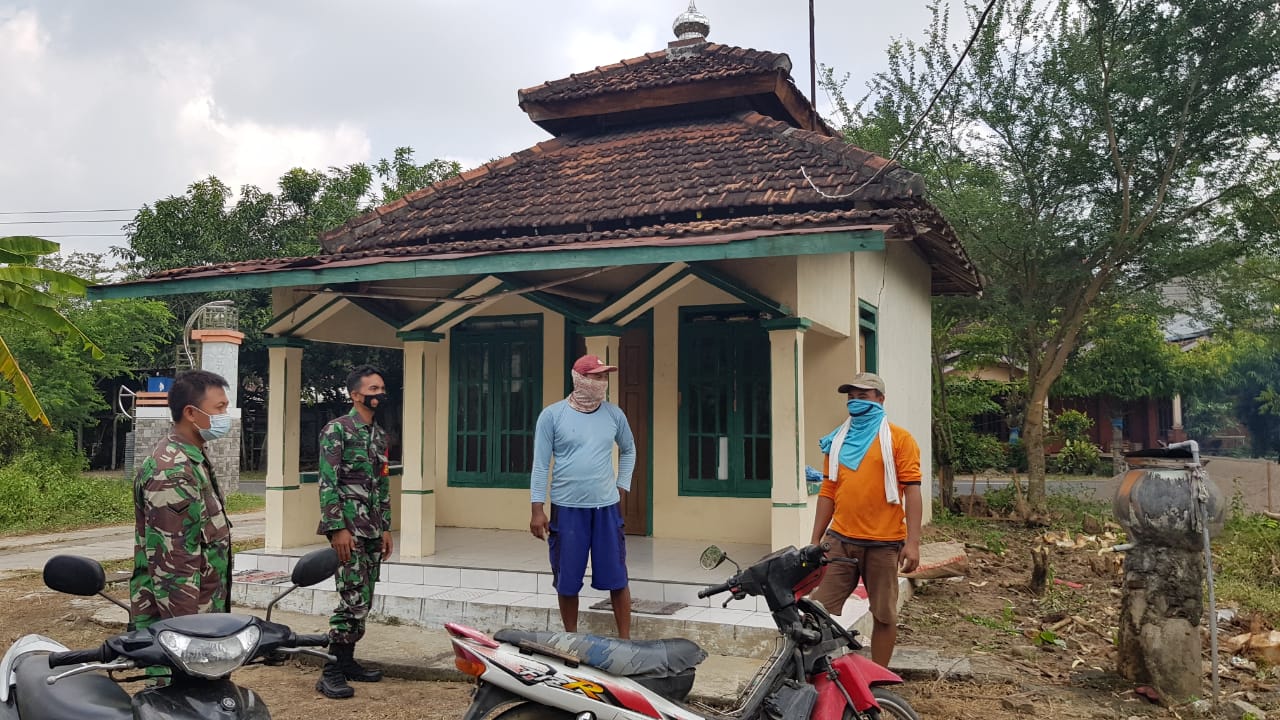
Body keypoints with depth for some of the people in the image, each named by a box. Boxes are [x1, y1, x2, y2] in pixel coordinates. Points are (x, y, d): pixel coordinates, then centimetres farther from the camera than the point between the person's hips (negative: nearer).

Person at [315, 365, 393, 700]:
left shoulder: (380, 435, 15)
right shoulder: (336, 430, -8)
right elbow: (327, 483, -14)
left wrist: (386, 528, 15)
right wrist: (338, 528, -19)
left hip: (373, 529, 8)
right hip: (348, 526, -8)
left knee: (363, 601, 11)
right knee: (353, 599, -12)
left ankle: (347, 661, 21)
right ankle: (331, 672, -4)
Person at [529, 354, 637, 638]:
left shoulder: (614, 414, 3)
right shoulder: (552, 415, -5)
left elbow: (628, 451, 20)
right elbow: (540, 464, -4)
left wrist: (622, 487, 12)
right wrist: (537, 510, -7)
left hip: (607, 508, 2)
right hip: (566, 509, -2)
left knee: (617, 579, 5)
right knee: (567, 581, 8)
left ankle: (625, 640, 16)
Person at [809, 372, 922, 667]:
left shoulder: (898, 438, 0)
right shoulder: (837, 441, 14)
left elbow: (912, 490, -6)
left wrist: (913, 542, -14)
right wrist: (815, 540, 13)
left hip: (883, 544, -4)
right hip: (839, 540, 4)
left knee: (884, 615, 7)